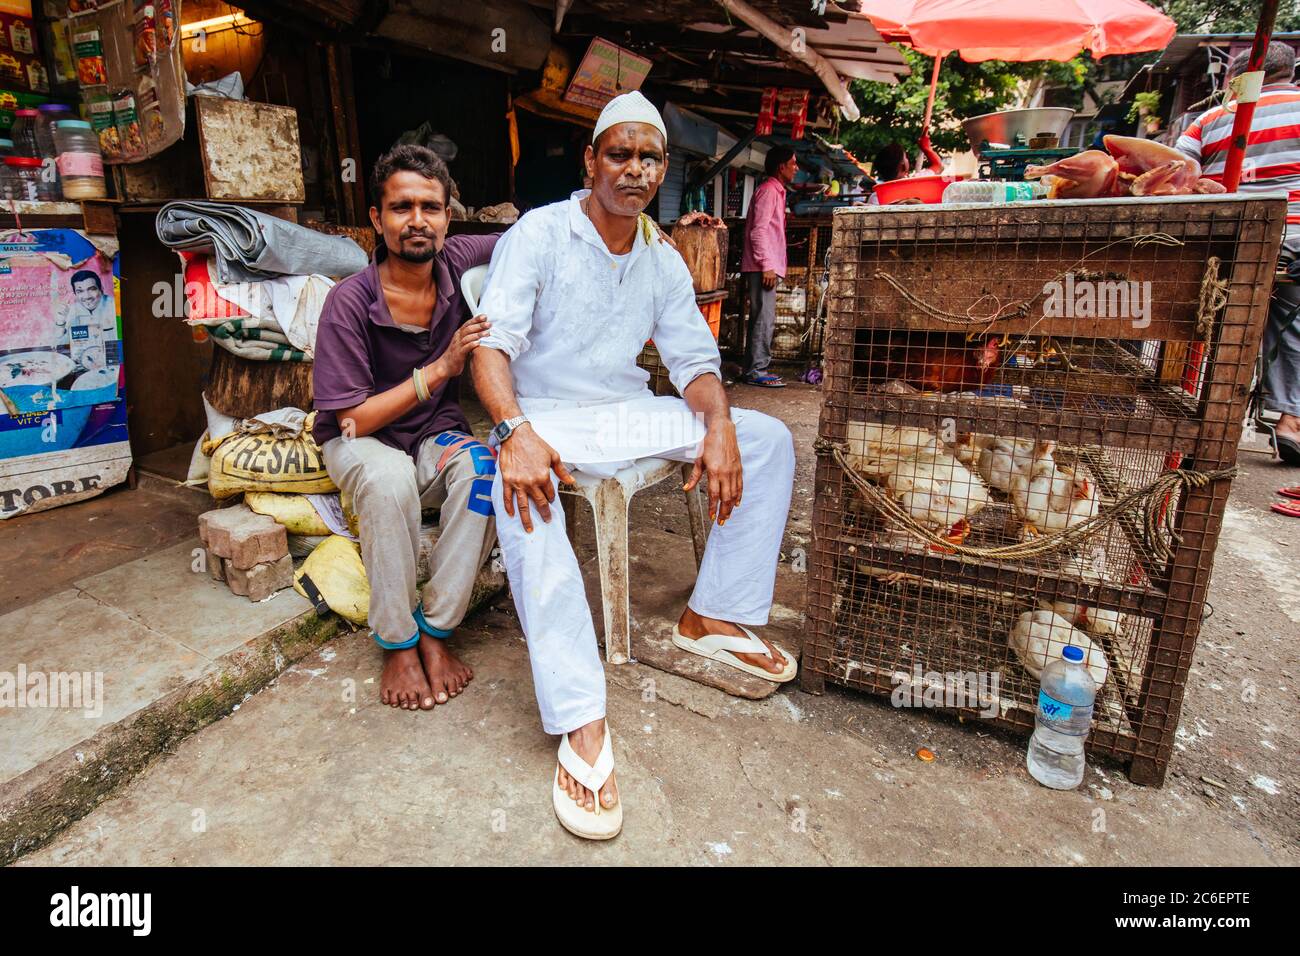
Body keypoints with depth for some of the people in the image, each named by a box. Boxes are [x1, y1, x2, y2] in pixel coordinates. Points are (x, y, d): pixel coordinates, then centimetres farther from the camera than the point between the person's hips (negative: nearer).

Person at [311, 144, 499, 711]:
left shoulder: (457, 263, -8)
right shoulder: (349, 302, -17)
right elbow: (354, 419, -17)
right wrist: (440, 369, -24)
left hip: (436, 435, 3)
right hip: (361, 442, -2)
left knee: (484, 469, -32)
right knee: (390, 479, -38)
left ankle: (435, 632, -18)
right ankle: (397, 644, -18)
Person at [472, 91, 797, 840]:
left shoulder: (664, 263, 11)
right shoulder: (539, 235, -5)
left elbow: (695, 361, 8)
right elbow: (493, 344, -16)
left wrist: (719, 425, -14)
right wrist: (516, 432, -35)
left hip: (631, 413, 6)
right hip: (547, 414, -5)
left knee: (769, 439, -6)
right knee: (522, 494, -39)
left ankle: (714, 615, -1)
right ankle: (583, 723, -37)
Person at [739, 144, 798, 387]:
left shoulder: (776, 191, 22)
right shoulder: (768, 190, -9)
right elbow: (758, 231, -17)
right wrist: (767, 266, -21)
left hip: (767, 267, 10)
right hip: (764, 267, -10)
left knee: (762, 319, 10)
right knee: (764, 319, -10)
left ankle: (754, 370, 14)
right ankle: (756, 371, -7)